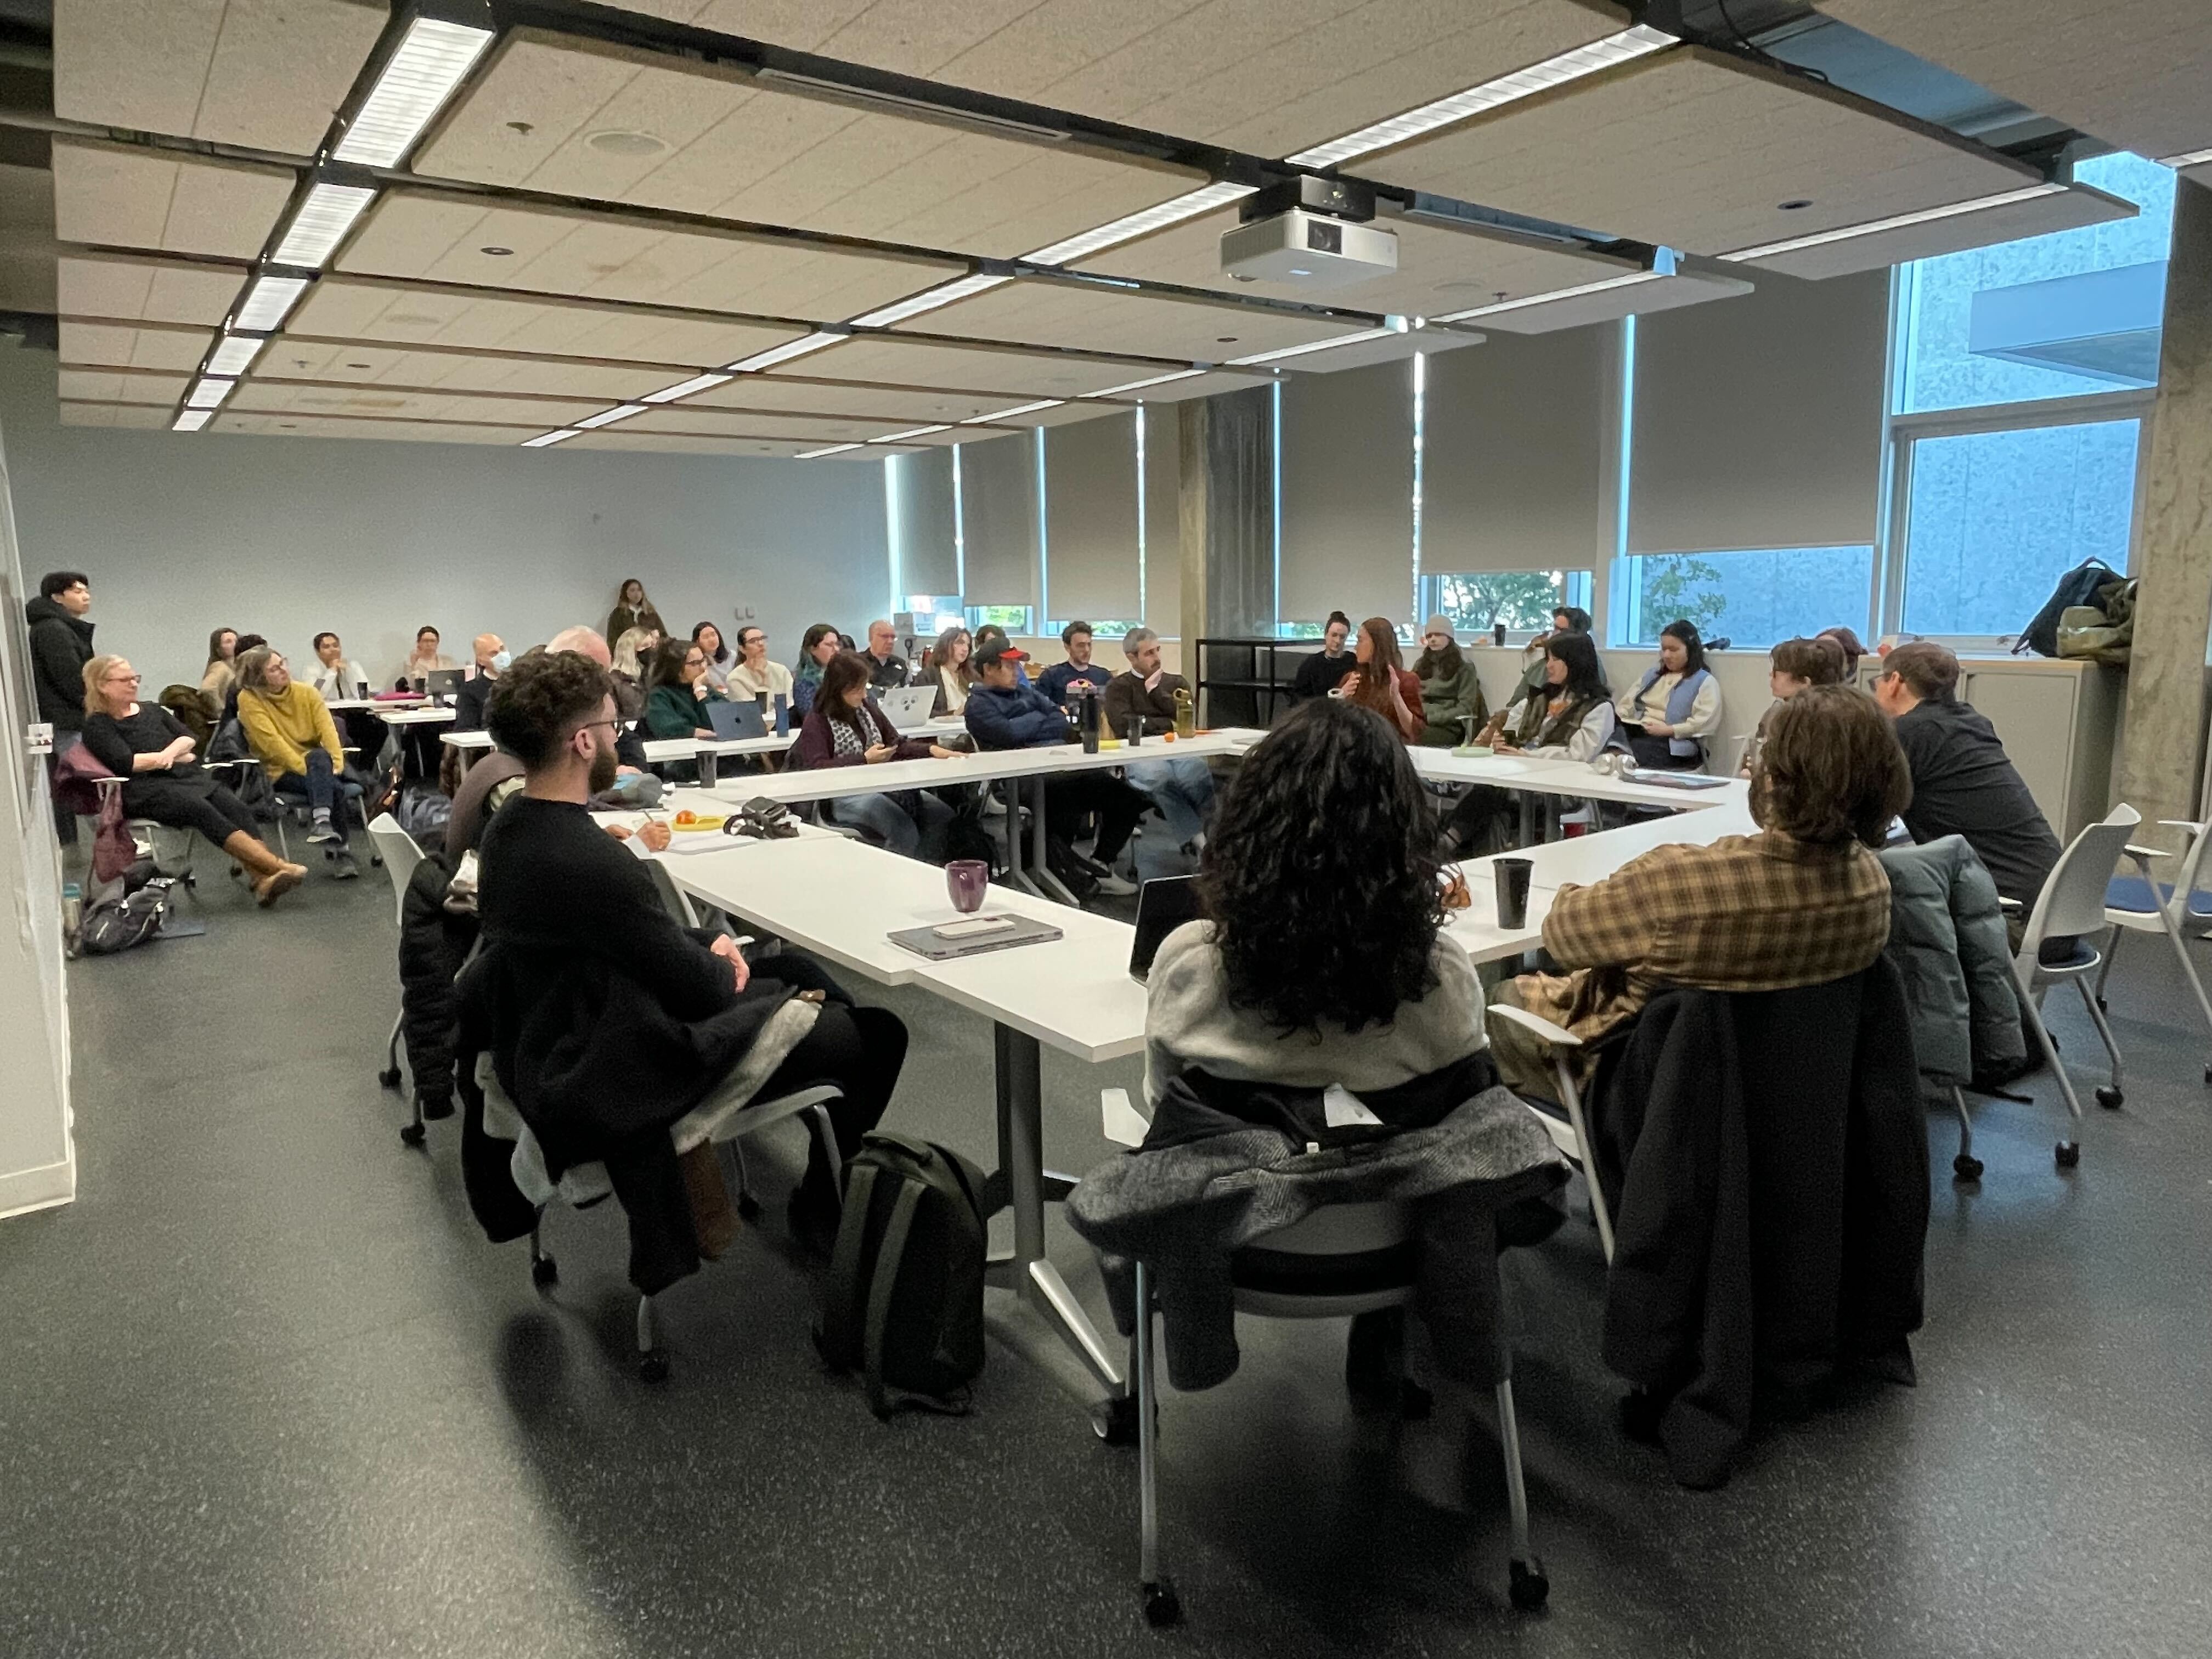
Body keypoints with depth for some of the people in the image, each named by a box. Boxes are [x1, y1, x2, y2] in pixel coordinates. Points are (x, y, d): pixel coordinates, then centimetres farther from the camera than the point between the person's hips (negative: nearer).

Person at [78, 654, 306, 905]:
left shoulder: (152, 710, 26)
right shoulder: (98, 725, 8)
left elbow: (188, 738, 15)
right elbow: (126, 762, -7)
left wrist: (168, 753, -6)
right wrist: (176, 756, 0)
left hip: (187, 775, 6)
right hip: (145, 789, -6)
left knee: (237, 808, -25)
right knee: (202, 810, -33)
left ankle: (262, 879, -45)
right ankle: (278, 866, -43)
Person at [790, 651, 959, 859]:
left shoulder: (867, 708, 16)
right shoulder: (817, 720, -2)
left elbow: (896, 744, 20)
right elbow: (815, 768, -13)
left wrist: (930, 749, 1)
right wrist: (865, 760, -18)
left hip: (883, 786, 6)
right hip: (844, 797, -6)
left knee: (941, 813, -18)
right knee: (903, 827, -32)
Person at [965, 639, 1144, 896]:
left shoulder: (1026, 692, 28)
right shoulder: (979, 703, 8)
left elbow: (1062, 723, 14)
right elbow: (1008, 736, -10)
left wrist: (1026, 729, -1)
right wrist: (1038, 720, 7)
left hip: (1064, 765, 7)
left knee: (1128, 798, -3)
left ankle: (1100, 865, 8)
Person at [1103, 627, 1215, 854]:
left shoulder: (1176, 682, 27)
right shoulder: (1118, 686, 17)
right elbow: (1123, 725, -1)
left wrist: (1155, 690, 11)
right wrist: (1170, 724, 5)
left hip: (1179, 749, 3)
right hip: (1140, 753, -3)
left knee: (1200, 775, -36)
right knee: (1160, 778, -40)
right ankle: (1199, 840, -43)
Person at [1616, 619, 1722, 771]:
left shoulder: (1705, 682, 6)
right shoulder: (1653, 673, 27)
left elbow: (1705, 723, -7)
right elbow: (1628, 704, 22)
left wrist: (1669, 730, -17)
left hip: (1670, 746, -5)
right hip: (1634, 736, 5)